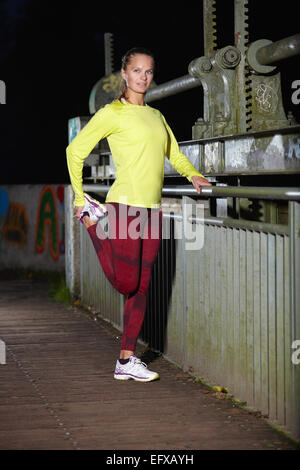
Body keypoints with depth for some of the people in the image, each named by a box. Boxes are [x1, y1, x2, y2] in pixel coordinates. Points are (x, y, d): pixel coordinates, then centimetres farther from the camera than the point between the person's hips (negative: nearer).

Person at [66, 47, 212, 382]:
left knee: (141, 287, 5)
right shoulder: (112, 113, -3)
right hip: (125, 204, -6)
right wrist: (78, 198, -1)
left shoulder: (156, 115, 16)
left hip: (152, 208, 6)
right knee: (126, 283, -6)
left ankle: (127, 361, 11)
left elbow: (174, 153, 26)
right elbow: (75, 151, -1)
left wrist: (192, 175, 7)